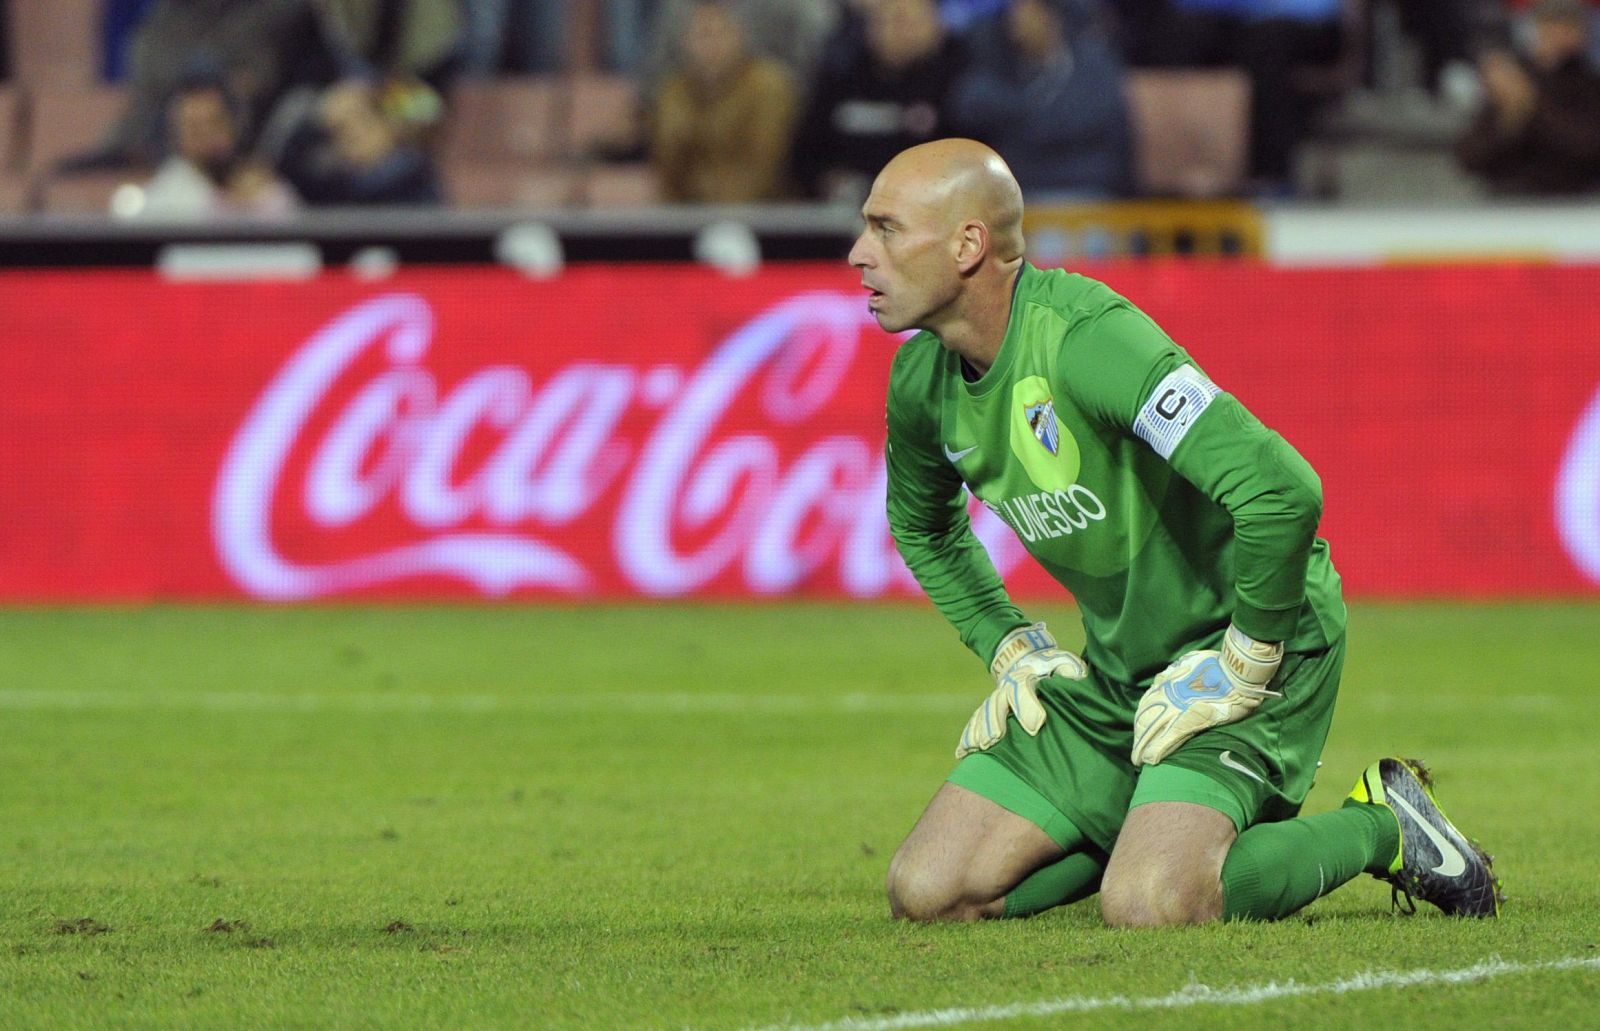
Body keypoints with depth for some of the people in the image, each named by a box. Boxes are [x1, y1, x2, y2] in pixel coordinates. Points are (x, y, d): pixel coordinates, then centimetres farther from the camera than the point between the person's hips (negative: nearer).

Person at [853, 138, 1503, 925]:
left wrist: (1244, 663, -24)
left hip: (1244, 647, -8)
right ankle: (1156, 828, 18)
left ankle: (1380, 828, -2)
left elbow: (1281, 490, -35)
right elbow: (922, 527, 24)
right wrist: (1012, 648, 11)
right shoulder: (920, 378, -1)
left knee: (1151, 907, -29)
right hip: (1115, 673, 8)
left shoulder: (1085, 338, -27)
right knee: (927, 892, -3)